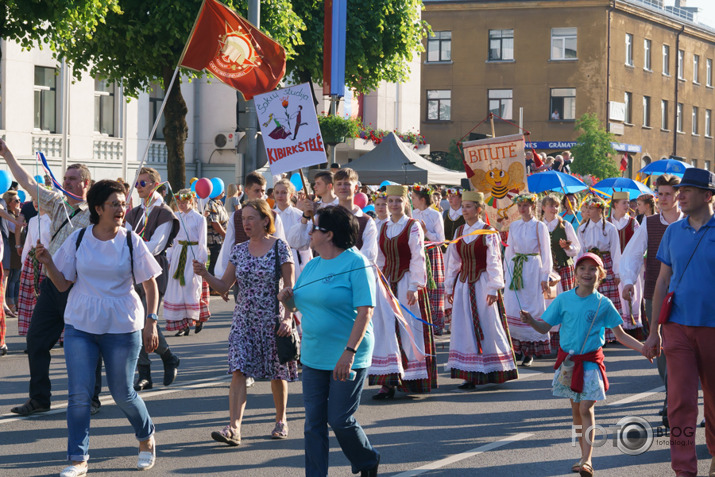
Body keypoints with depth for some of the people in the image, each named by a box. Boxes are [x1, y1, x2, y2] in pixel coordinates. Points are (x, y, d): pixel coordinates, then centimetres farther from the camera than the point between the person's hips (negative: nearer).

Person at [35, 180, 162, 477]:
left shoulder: (131, 242, -3)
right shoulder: (78, 239, 0)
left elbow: (150, 284, 2)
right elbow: (63, 284, 3)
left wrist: (151, 322, -5)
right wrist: (48, 263, -14)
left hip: (122, 328, -1)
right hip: (80, 326, 1)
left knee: (122, 393, 6)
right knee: (79, 394, -5)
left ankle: (146, 438, 33)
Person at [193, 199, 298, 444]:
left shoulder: (280, 247, -5)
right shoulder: (239, 250, 7)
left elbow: (289, 287, -6)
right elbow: (224, 286, 7)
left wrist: (288, 318, -16)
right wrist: (205, 274, -12)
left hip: (273, 321, -3)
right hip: (244, 321, 3)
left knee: (277, 374, 8)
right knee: (238, 371, -11)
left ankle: (281, 420, 29)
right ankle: (234, 428, -18)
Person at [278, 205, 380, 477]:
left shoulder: (356, 264, -11)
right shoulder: (313, 266, 13)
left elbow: (365, 311, -18)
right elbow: (299, 301, 22)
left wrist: (349, 352, -26)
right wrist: (288, 298, -3)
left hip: (347, 359, -7)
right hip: (314, 357, 7)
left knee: (340, 420, -2)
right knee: (314, 422, 5)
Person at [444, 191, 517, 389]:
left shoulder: (488, 233, -6)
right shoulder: (459, 232, 9)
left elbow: (494, 263, -8)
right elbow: (453, 261, 14)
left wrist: (493, 289, -12)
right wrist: (449, 287, 13)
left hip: (482, 284, -5)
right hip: (463, 284, 5)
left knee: (487, 327, 1)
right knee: (464, 327, 1)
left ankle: (496, 372, 14)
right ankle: (471, 375, 4)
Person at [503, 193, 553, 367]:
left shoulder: (540, 226, -1)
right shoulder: (514, 226, 10)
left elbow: (546, 253, -1)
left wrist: (545, 277, -5)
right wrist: (507, 271, 11)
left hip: (532, 269, -4)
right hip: (515, 268, 4)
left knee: (532, 309, -3)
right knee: (512, 309, -2)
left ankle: (530, 352, 3)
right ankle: (518, 347, 10)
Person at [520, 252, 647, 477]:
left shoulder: (603, 304, -4)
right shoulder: (563, 299, 0)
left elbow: (621, 335, 3)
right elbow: (545, 327, 3)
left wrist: (644, 348, -8)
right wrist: (531, 321, -18)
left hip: (590, 362, -3)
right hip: (568, 360, 3)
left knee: (586, 409, -11)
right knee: (576, 410, 9)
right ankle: (585, 456, 19)